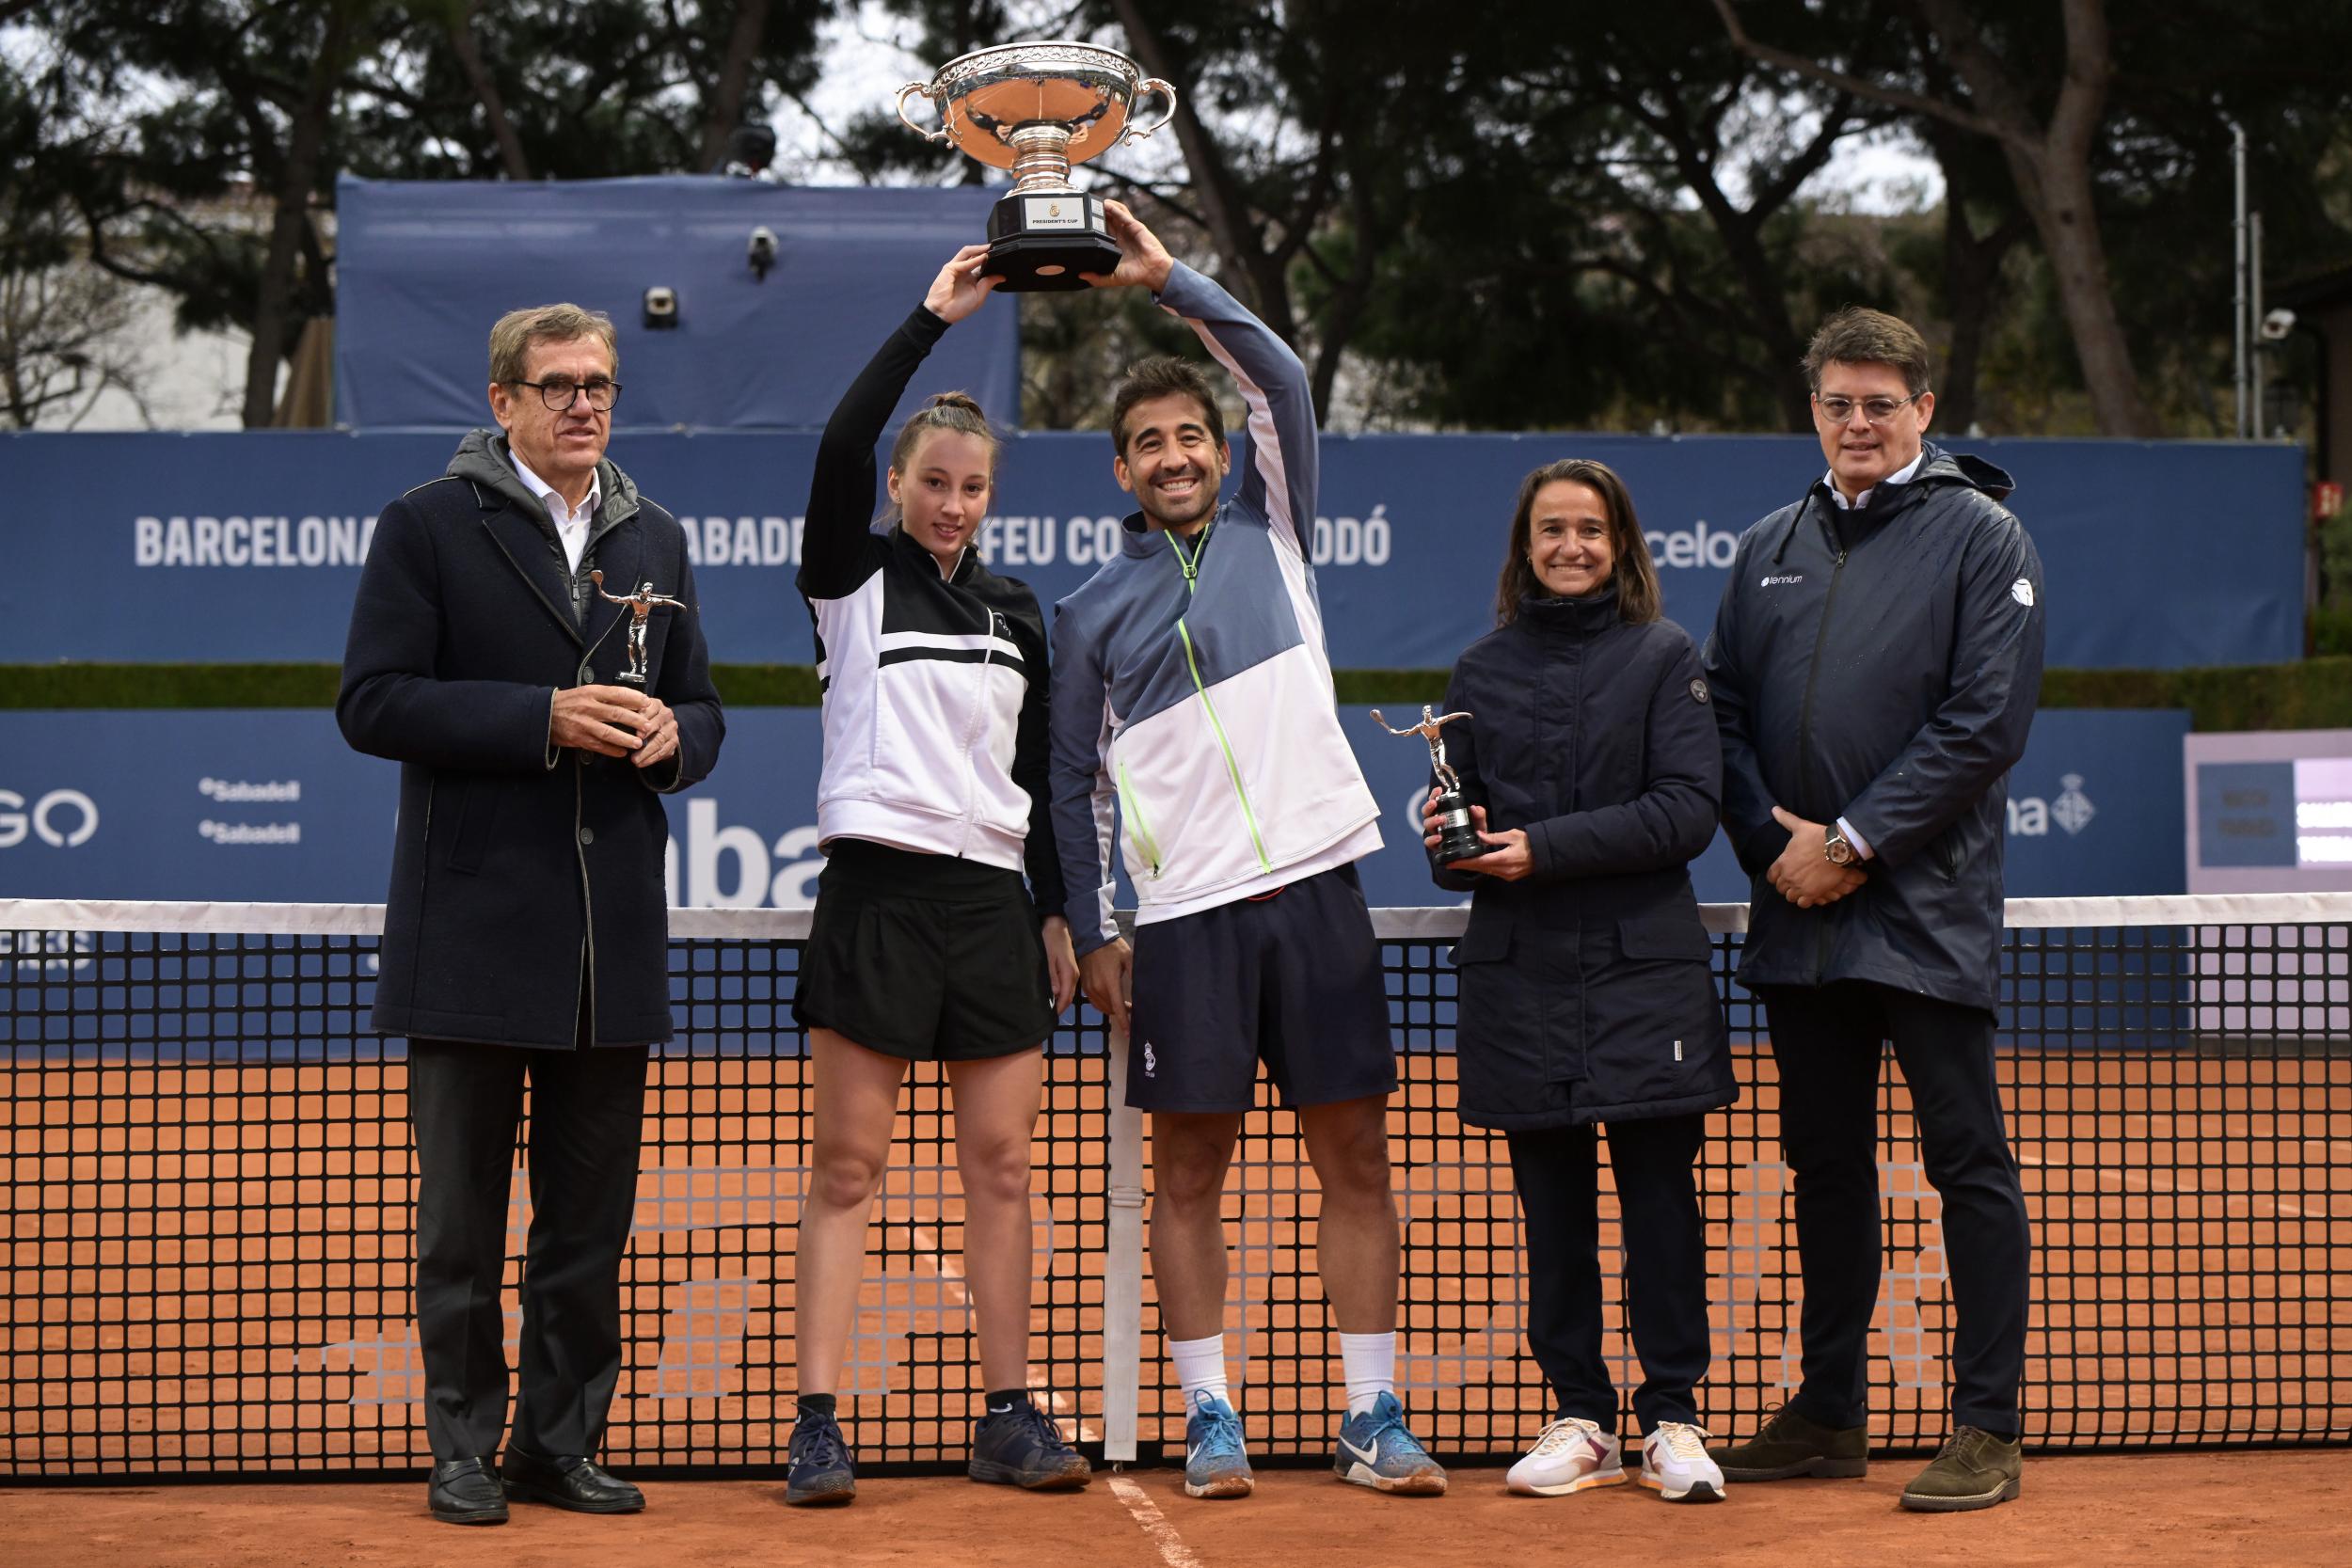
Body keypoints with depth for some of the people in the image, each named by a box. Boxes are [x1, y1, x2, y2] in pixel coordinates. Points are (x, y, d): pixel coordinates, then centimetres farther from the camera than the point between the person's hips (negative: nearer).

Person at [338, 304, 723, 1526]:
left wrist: (670, 734, -5)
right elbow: (373, 702, -8)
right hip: (473, 930, -4)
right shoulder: (429, 525, 0)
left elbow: (699, 710, 19)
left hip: (613, 936, 4)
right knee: (462, 1216, 3)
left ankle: (563, 1445, 18)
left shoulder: (656, 540, 15)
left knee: (590, 1217, 9)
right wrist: (543, 719, -17)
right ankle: (464, 1449, 12)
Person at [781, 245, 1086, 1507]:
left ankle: (1009, 1418, 10)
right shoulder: (855, 580, 2)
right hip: (877, 890, -4)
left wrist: (1056, 913, 15)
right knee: (847, 1165, -4)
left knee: (1001, 1165, 4)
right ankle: (818, 1427, -2)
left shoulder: (1016, 612, 15)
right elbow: (839, 447, -15)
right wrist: (932, 321, -16)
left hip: (990, 898, 4)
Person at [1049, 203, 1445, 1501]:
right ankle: (1208, 1419, 9)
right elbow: (1072, 782, 12)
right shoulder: (1092, 614, 9)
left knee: (1355, 1160, 2)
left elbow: (1283, 381, 0)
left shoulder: (1274, 537, 11)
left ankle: (1372, 1419, 7)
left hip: (1315, 886, 1)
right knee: (1189, 1171, 2)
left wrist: (1168, 280, -7)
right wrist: (1093, 934, 6)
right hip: (1183, 915, -1)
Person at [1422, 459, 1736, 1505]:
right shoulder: (1482, 671, 11)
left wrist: (1546, 849, -14)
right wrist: (1456, 844, -7)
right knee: (1552, 1206, 5)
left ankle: (1671, 1418, 7)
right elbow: (1458, 825, 16)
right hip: (1517, 976, 3)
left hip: (1643, 968, -2)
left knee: (1661, 1198, -2)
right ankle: (1580, 1417, 13)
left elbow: (1687, 810, -8)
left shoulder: (1664, 659, 2)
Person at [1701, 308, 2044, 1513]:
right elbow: (1723, 712, 13)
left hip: (1926, 912, -6)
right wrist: (1773, 842, -4)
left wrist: (1854, 843, -13)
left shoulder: (1980, 536, -2)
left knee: (1967, 1164, -3)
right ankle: (1829, 1411, 21)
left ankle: (1987, 1428, 2)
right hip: (1796, 916, 6)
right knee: (1824, 1164, 12)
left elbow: (1984, 722, -10)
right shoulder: (1768, 550, 14)